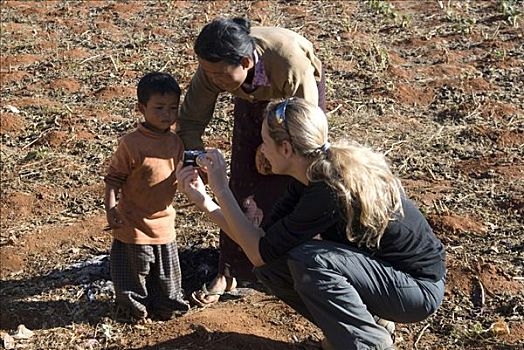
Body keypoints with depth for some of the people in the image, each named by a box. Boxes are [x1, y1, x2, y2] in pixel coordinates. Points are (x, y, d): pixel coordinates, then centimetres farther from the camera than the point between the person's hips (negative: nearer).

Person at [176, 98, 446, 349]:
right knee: (271, 264, -3)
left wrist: (221, 189, -19)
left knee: (309, 260, -29)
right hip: (379, 265, 8)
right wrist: (203, 201, -7)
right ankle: (366, 322, 10)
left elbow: (259, 253, -22)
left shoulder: (331, 191, -30)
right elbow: (263, 239, -2)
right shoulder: (312, 173, -4)